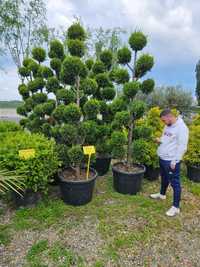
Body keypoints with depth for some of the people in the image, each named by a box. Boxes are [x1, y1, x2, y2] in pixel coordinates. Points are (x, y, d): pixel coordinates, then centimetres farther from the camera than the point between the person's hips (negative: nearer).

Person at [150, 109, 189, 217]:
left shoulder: (181, 127, -19)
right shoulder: (168, 126, 8)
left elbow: (182, 147, -20)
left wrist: (175, 161, -21)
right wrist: (160, 140, -1)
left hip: (171, 161, -9)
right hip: (162, 158, 9)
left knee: (175, 183, 2)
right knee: (164, 178, 26)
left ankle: (176, 207, 14)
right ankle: (162, 194, 47)